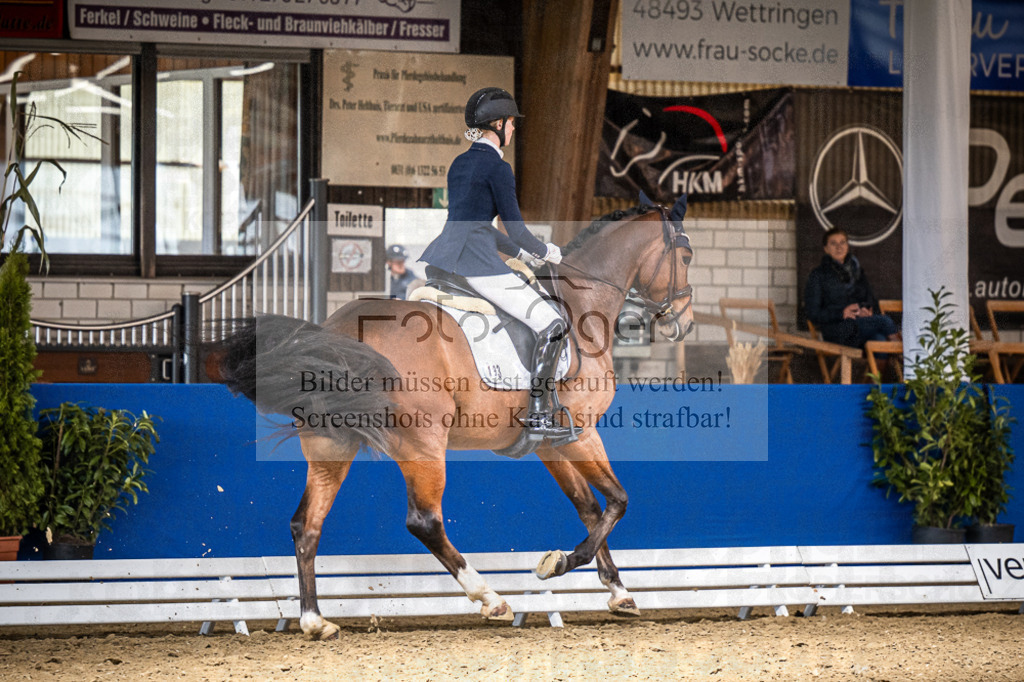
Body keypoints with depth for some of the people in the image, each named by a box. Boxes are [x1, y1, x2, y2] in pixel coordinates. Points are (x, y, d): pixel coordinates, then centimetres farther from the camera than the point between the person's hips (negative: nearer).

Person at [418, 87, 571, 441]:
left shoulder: (458, 163, 19)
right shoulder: (497, 168, -6)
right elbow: (515, 229, -6)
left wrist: (520, 252, 34)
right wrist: (547, 252, 14)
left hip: (439, 255, 8)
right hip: (478, 264, -8)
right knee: (552, 326, -6)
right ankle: (539, 414, -11)